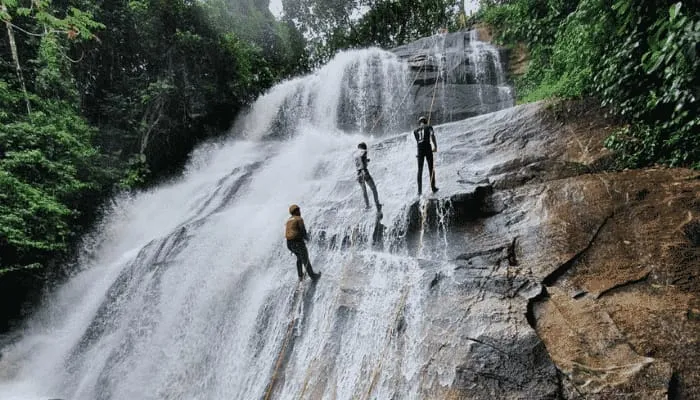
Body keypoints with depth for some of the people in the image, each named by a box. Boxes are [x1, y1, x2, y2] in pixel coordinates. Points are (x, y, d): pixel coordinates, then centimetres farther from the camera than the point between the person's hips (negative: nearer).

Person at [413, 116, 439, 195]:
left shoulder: (415, 131, 16)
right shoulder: (429, 127, 7)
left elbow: (417, 142, 14)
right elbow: (432, 136, -10)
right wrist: (435, 146, -11)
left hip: (420, 150, 3)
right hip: (428, 148, -2)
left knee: (420, 170, 6)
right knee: (431, 168, 7)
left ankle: (419, 190, 1)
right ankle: (433, 187, 7)